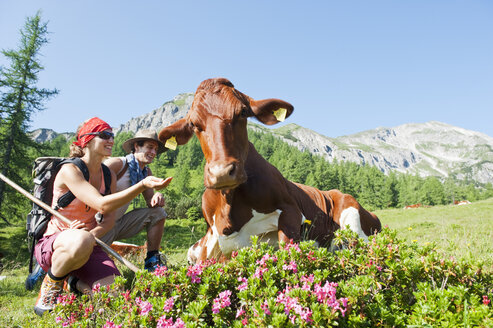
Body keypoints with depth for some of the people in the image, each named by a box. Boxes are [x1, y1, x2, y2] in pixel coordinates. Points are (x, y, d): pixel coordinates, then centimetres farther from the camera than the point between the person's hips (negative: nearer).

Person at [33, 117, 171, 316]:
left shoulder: (109, 176, 6)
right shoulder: (70, 170, -16)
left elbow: (109, 220, 1)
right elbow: (102, 204, -30)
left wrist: (92, 235, -22)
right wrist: (143, 185, -39)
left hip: (89, 246, 5)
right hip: (53, 244, -5)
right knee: (81, 240, -42)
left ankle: (76, 283, 14)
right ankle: (51, 285, -10)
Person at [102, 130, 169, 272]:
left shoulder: (146, 173, 5)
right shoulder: (117, 164, -18)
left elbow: (150, 201, 5)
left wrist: (157, 196, -21)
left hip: (119, 223, 7)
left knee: (158, 212, -2)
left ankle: (152, 261, 4)